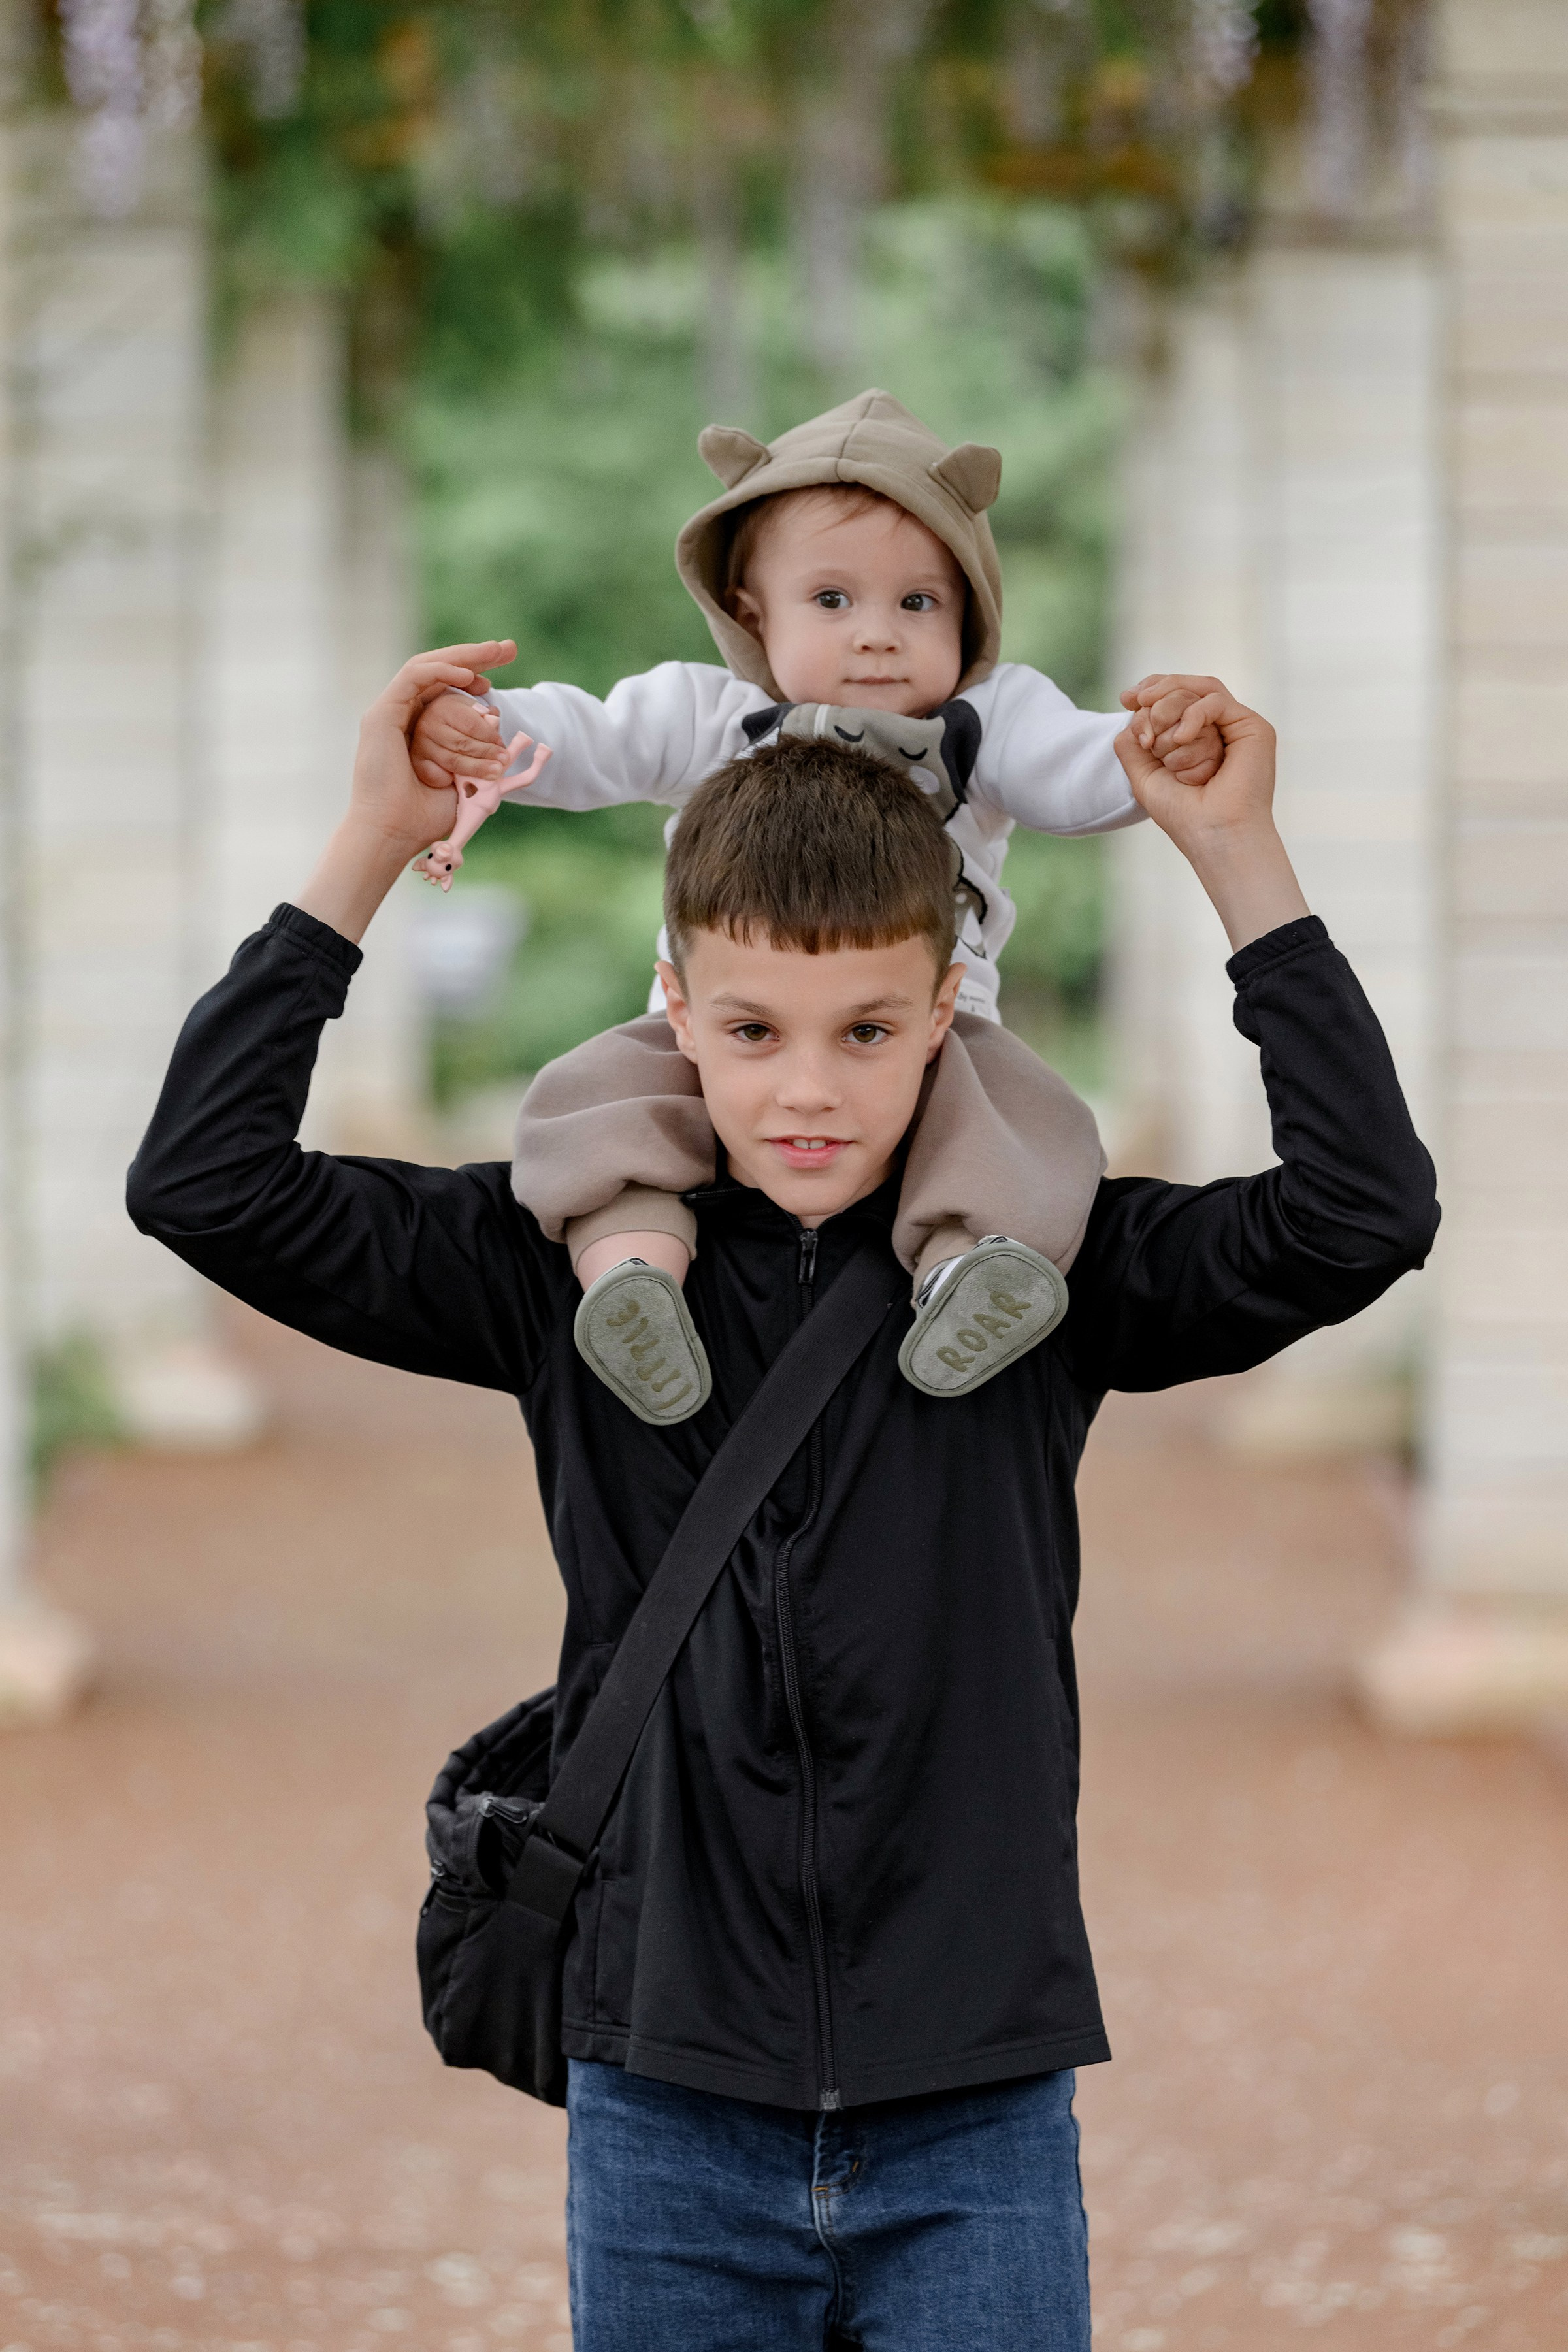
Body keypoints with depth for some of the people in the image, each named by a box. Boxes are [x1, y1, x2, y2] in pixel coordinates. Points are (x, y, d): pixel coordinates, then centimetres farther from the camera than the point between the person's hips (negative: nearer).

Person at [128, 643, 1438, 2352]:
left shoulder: (1044, 1272, 0)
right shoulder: (572, 1266, 1)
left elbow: (1364, 1213, -10)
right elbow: (209, 1184, -3)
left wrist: (1240, 863, -11)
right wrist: (368, 850, -7)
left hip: (977, 2113, 0)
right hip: (667, 2107, 1)